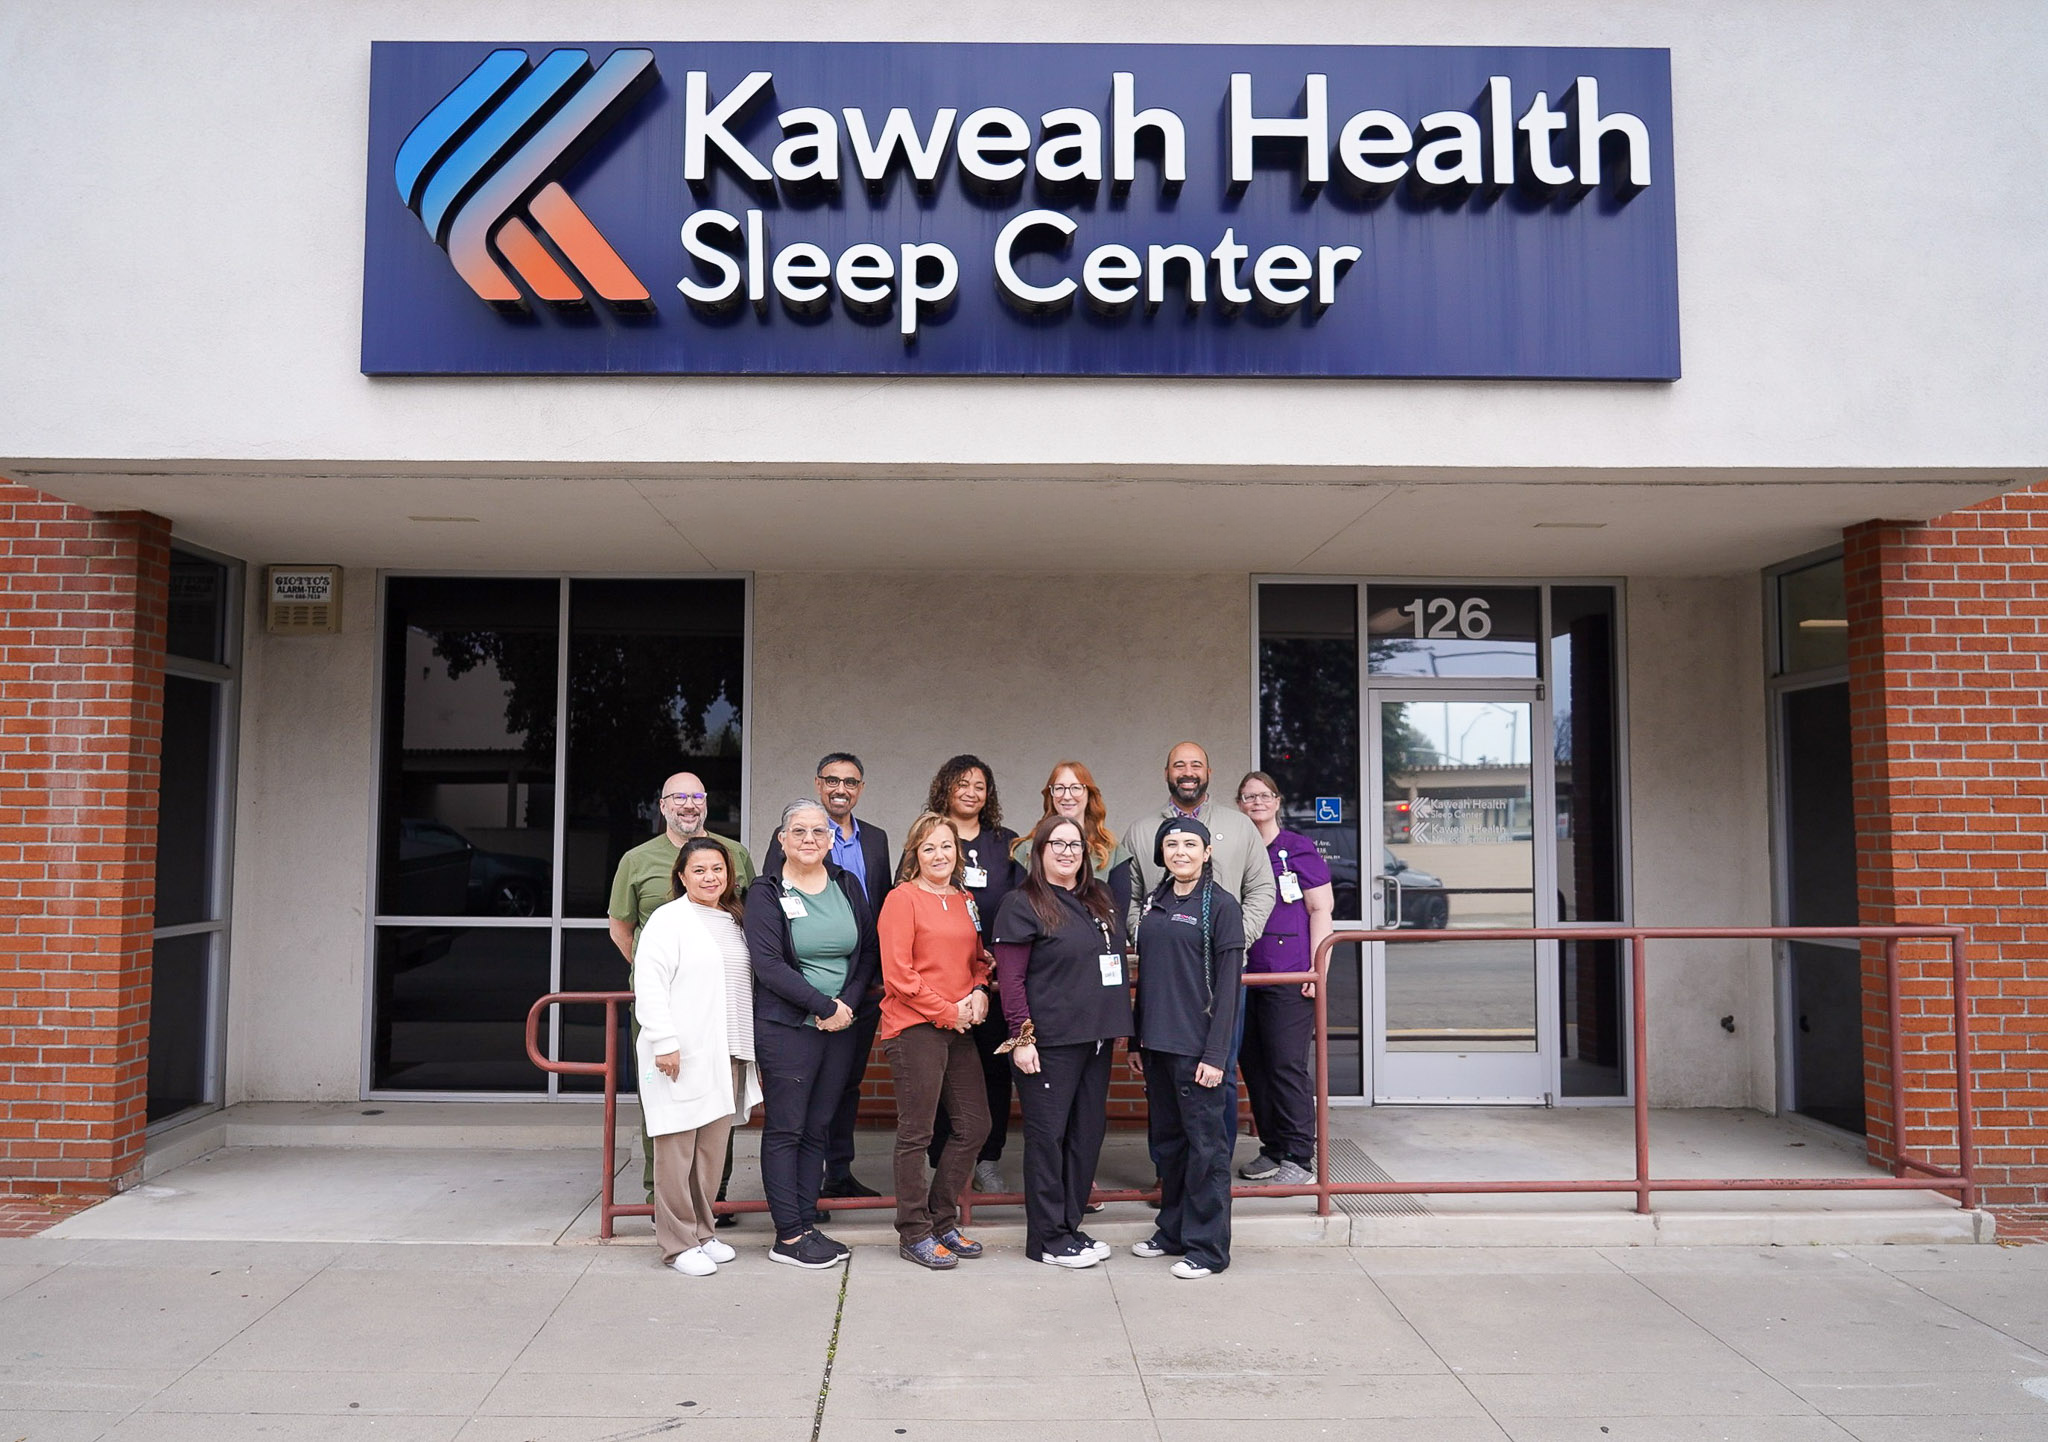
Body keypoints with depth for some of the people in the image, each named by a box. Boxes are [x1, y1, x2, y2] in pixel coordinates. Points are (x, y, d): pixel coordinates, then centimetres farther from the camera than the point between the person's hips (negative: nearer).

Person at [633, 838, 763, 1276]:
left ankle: (701, 1233, 22)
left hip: (727, 1056, 7)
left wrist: (748, 1047, 19)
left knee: (713, 1149, 10)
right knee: (677, 1149, -3)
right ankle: (678, 1243, 7)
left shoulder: (734, 922, 18)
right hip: (680, 1058, -6)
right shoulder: (668, 919, -4)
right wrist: (664, 1042, -18)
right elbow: (650, 983, -11)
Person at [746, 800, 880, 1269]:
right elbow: (768, 965, -13)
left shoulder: (847, 886, 10)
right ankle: (788, 1236, 6)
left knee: (816, 1129, 10)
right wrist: (826, 1006, -15)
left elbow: (869, 952, 9)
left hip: (841, 1025, 5)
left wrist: (849, 1004, -7)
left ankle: (806, 1225, 17)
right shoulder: (766, 893, -5)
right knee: (784, 1129, 0)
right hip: (785, 1026, -5)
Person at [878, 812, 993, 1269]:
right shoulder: (902, 899, -7)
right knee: (916, 1133, 0)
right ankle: (914, 1234, 13)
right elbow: (898, 974, -12)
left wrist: (979, 992, 0)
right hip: (914, 1027, -7)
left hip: (959, 1028, 7)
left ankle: (942, 1222, 25)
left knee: (974, 1125, 9)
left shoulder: (965, 901, 14)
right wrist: (947, 1012, -11)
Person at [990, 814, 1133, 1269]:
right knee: (1048, 1135, 0)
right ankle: (1046, 1238, 10)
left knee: (1088, 1133, 11)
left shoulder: (1101, 899, 14)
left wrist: (1117, 1023, 15)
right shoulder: (1023, 904, -6)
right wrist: (1021, 1036, -16)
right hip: (1050, 1042, -7)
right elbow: (1010, 977, -10)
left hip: (1097, 1036, 7)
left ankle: (1070, 1225, 24)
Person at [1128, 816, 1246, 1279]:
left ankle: (1207, 1246, 9)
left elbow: (1228, 985, -11)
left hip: (1196, 1045, -7)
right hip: (1157, 1044, 7)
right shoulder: (1152, 903, 11)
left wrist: (1215, 1054, -15)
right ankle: (1173, 1230, 28)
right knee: (1166, 1140, 15)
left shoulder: (1221, 906, -7)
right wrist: (1137, 1041, 14)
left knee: (1205, 1144, 0)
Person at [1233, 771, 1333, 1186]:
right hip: (1243, 976, 6)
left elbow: (1321, 910, -2)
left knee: (1288, 1066, -6)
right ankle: (1273, 1149, 22)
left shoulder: (1298, 850, -1)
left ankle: (1299, 1156, 4)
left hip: (1290, 977, -5)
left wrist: (1317, 969, -9)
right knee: (1252, 1063, 10)